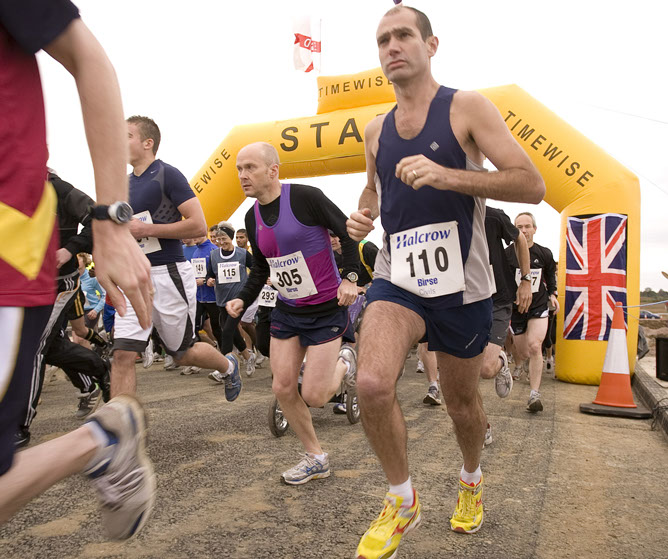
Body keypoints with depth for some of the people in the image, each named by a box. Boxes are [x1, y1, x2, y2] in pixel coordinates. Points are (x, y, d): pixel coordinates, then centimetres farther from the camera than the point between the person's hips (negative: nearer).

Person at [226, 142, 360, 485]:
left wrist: (350, 278, -22)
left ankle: (344, 368, 27)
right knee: (283, 389, 2)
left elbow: (348, 233, -10)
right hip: (287, 310, 7)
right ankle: (315, 458, 22)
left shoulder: (305, 198, -17)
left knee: (313, 396, -8)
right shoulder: (253, 217, 5)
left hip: (327, 308, -6)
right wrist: (243, 299, 2)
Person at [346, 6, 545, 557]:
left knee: (462, 401, 13)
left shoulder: (467, 107, -5)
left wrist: (446, 176, -25)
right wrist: (362, 214, 4)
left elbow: (532, 185, -13)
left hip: (462, 286, -2)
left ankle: (472, 480, 47)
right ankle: (402, 502, 5)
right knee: (372, 383, -22)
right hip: (396, 279, 3)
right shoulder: (375, 130, 9)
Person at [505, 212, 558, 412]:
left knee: (535, 346, -18)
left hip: (538, 306, 1)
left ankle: (535, 394, -13)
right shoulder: (507, 254, -9)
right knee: (522, 352, 7)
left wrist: (552, 294, 8)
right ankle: (517, 366, 48)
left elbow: (551, 274, 17)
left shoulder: (544, 254, -1)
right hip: (515, 307, 0)